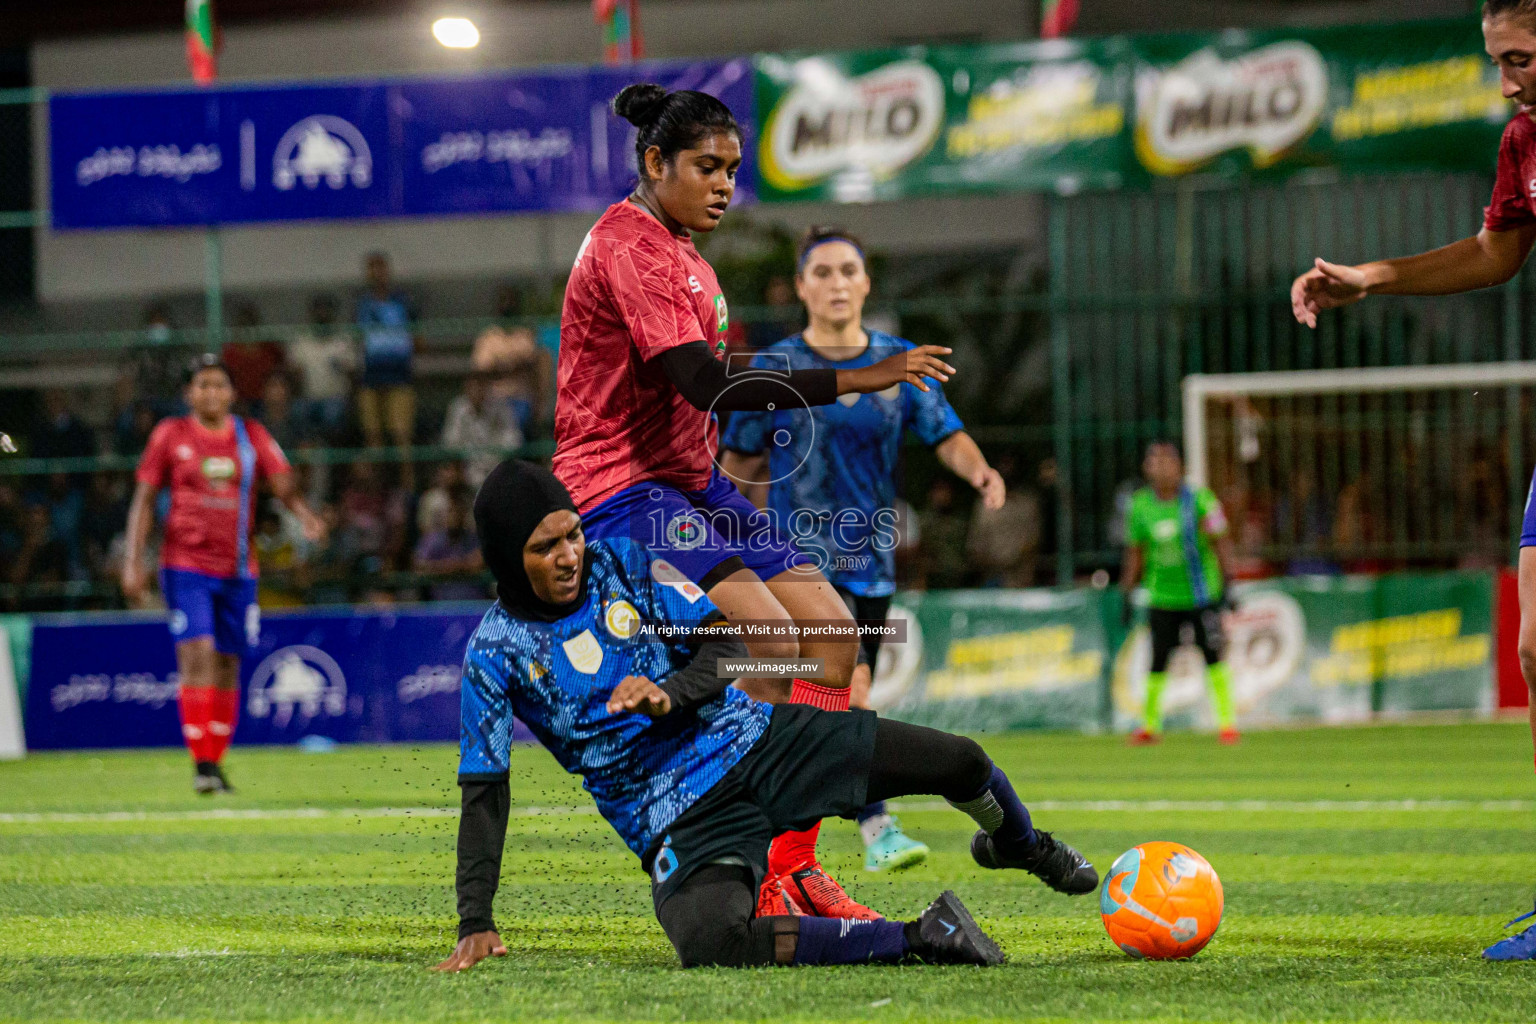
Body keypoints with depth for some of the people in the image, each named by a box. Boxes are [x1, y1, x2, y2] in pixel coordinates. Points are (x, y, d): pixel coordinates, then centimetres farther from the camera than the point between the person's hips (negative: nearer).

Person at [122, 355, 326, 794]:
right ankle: (201, 763, -15)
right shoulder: (171, 435, 2)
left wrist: (305, 514, -25)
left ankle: (216, 762, 21)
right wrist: (133, 562, -5)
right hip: (186, 565, -3)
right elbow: (143, 499, 3)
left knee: (228, 665, 8)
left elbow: (283, 484, -3)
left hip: (238, 568, 3)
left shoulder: (251, 436, 7)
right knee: (197, 656, -16)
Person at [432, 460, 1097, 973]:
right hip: (679, 819, -3)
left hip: (752, 740, 3)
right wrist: (475, 924, -14)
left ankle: (1018, 845, 35)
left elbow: (724, 644, -1)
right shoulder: (496, 653, -6)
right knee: (710, 942, -38)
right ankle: (914, 939, -24)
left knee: (960, 762, -4)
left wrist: (669, 693, -24)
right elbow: (484, 793, -6)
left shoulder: (623, 564, 0)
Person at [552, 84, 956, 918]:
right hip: (620, 488, -10)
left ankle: (795, 858, 0)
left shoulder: (678, 250, 16)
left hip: (689, 481, 10)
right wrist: (855, 381, -29)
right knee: (766, 632, -25)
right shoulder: (628, 247, -16)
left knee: (830, 626, -2)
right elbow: (705, 385, -26)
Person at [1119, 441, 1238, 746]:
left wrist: (1225, 585, -9)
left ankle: (1227, 721, 3)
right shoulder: (1140, 506, 1)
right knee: (1158, 662, 3)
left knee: (1214, 658, -5)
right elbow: (1135, 554, 10)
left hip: (1201, 594, -2)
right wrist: (1127, 593, 9)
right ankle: (1150, 724, 17)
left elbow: (1220, 545, -3)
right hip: (1162, 598, 2)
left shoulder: (1199, 500, -7)